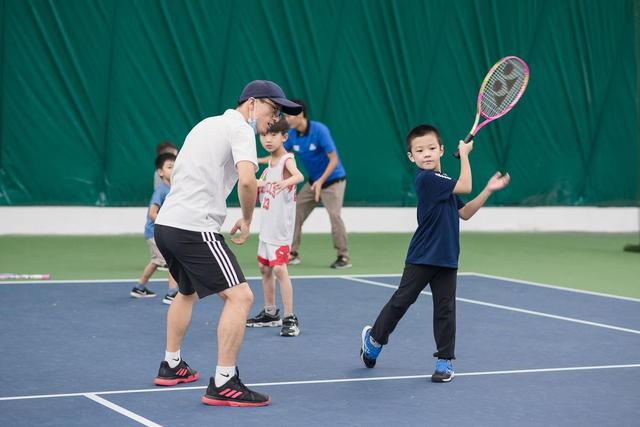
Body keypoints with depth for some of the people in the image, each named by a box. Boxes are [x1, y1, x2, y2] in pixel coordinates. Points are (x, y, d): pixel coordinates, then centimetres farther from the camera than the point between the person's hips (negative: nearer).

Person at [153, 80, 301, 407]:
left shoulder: (207, 124, 20)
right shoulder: (240, 128, -7)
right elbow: (247, 180, -23)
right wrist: (247, 221, -7)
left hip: (166, 223, 10)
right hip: (195, 229, -10)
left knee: (187, 292, 31)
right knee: (240, 296, -11)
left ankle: (171, 367, 40)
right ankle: (223, 383, -14)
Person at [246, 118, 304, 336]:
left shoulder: (287, 159, -14)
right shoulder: (269, 164, 10)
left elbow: (299, 175, -38)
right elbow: (255, 191, 24)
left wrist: (287, 181, -58)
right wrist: (257, 184, 2)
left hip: (281, 228, -8)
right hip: (266, 226, 9)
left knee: (279, 269, -14)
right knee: (264, 268, 15)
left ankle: (290, 319, -11)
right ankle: (270, 313, 29)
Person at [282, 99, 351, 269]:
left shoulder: (319, 130, -24)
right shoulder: (292, 134, -5)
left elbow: (333, 160, -24)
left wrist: (321, 181, -33)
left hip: (333, 180, -7)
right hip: (313, 182, 7)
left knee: (334, 215, -18)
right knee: (295, 214, 1)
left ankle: (343, 257, -7)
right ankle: (292, 254, 10)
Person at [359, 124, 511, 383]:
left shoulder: (443, 183, 13)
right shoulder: (426, 179, -14)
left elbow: (464, 213, 16)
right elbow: (465, 186, -16)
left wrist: (488, 190, 9)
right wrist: (464, 154, -5)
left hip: (446, 259, 7)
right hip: (421, 257, -7)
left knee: (445, 308, 4)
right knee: (402, 300, 3)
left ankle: (445, 360, 9)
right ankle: (374, 338, 24)